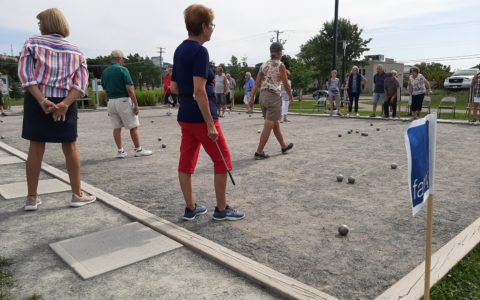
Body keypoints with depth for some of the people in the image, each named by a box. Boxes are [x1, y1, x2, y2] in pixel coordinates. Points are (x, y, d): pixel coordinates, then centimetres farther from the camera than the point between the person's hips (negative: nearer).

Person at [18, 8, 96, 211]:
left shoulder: (32, 43, 2)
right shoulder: (76, 51, 8)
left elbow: (26, 75, -11)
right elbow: (81, 83, -5)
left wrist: (42, 101, -18)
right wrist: (65, 103, -15)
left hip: (36, 101, 0)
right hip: (65, 103, 1)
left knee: (36, 148, 5)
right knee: (70, 148, 8)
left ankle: (31, 198, 13)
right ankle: (77, 195, 13)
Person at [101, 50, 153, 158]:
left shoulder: (105, 72, 10)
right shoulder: (122, 69, -10)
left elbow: (105, 89, 13)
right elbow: (129, 89, -16)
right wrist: (136, 104, -14)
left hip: (111, 102, 7)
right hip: (123, 101, -6)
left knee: (116, 127, 9)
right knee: (133, 127, 3)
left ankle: (120, 151, 11)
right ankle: (138, 150, 8)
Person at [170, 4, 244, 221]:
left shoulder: (179, 50, 11)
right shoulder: (200, 51, -16)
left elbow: (174, 87, 15)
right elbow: (199, 91, -23)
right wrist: (210, 124, -22)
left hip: (184, 115, 9)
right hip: (200, 116, -9)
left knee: (186, 161, 10)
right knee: (222, 160, 4)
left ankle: (190, 208, 21)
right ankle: (222, 209, 13)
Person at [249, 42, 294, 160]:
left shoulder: (264, 65, 10)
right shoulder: (280, 65, -6)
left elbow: (256, 83, 4)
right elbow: (286, 84, -4)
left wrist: (251, 97, 1)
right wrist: (291, 96, 10)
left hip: (263, 96, 7)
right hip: (274, 97, -7)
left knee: (275, 124, 17)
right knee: (268, 126, -4)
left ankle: (284, 146, 32)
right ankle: (259, 152, -5)